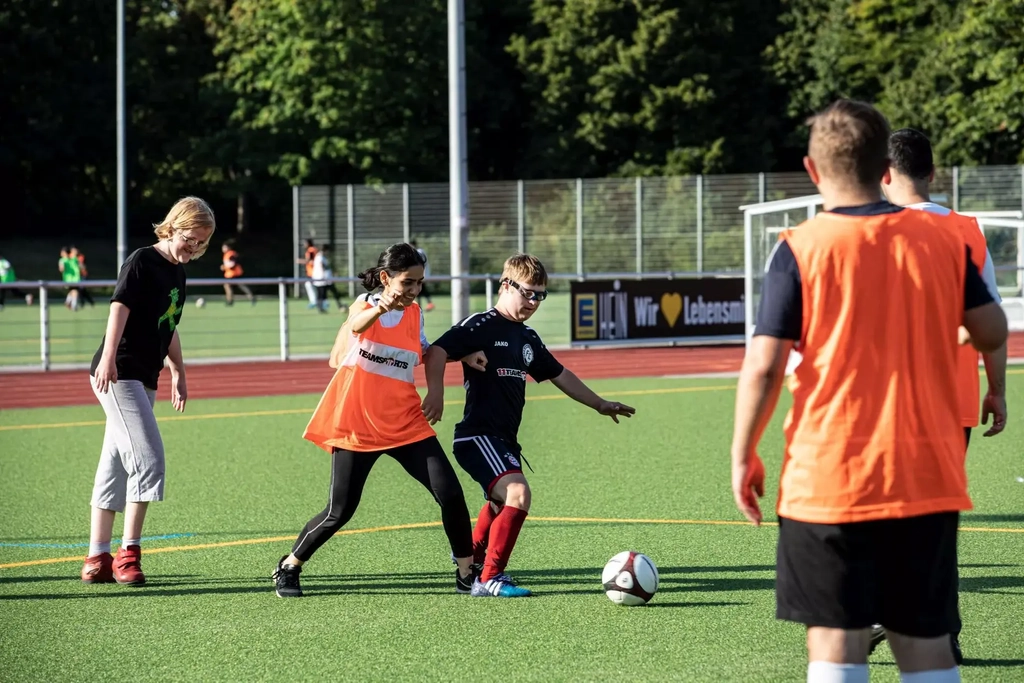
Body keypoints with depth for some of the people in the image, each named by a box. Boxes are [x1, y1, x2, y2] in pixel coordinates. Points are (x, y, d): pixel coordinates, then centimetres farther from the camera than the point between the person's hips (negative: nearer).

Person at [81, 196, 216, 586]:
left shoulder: (178, 272, 16)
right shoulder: (142, 261, -10)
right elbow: (120, 307, -22)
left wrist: (178, 374, 31)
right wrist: (108, 357, -35)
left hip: (143, 379, 9)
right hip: (117, 375, -9)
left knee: (116, 467, 11)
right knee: (148, 458, -15)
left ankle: (98, 560, 15)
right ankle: (128, 553, -9)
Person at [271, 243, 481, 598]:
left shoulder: (414, 315, 7)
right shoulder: (364, 304, -5)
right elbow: (357, 324, -29)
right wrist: (380, 308, -53)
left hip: (405, 423, 4)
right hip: (357, 425, -4)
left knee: (450, 492, -10)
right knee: (340, 512, -2)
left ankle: (467, 573, 4)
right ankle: (289, 566, 20)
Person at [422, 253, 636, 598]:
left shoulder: (527, 338, 15)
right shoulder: (481, 326, -10)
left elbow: (559, 375, 27)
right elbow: (437, 351, -21)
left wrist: (600, 404, 31)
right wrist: (436, 392, -35)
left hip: (504, 439, 10)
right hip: (477, 435, -9)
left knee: (501, 501, 28)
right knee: (518, 492, -25)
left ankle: (472, 554, 53)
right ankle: (489, 579, -20)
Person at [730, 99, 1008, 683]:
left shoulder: (801, 250, -8)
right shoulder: (944, 238, 1)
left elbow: (763, 367, -11)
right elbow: (992, 333, 7)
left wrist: (743, 455, 0)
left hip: (829, 481, -3)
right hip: (928, 478, 3)